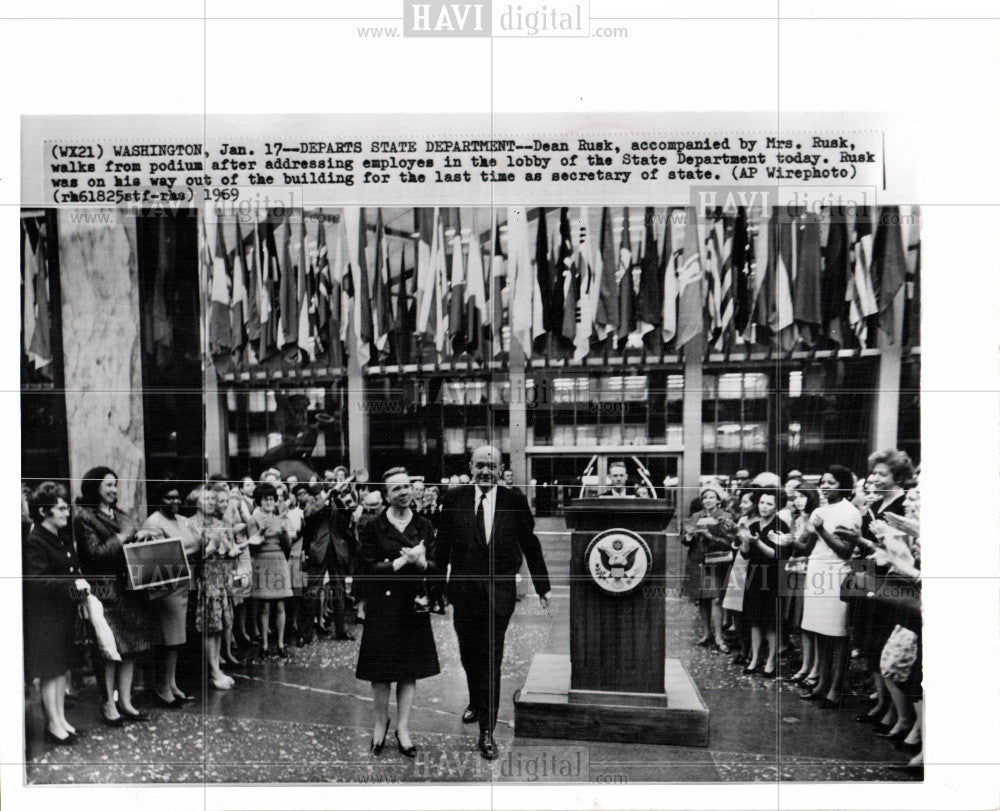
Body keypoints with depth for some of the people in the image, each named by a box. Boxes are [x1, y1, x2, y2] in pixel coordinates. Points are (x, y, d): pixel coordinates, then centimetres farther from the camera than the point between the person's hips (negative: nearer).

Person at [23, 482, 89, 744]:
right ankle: (53, 724, 15)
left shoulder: (63, 537, 10)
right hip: (44, 616, -8)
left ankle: (61, 718, 26)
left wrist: (81, 581, 5)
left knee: (63, 667, 15)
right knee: (50, 671, 3)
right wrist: (73, 584, -24)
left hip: (65, 612, 8)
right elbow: (36, 582, -26)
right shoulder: (34, 543, -18)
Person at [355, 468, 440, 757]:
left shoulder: (424, 527, 5)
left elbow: (436, 567, 5)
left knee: (410, 670, 6)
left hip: (414, 605, 2)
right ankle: (380, 723, 26)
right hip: (382, 606, -2)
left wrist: (420, 561, -16)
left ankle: (402, 727, 17)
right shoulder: (373, 527, -3)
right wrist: (402, 562, -15)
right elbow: (367, 568, -8)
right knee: (381, 670, 5)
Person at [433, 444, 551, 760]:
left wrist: (541, 588, 8)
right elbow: (443, 545, 6)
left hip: (499, 592, -2)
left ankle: (487, 730, 5)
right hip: (463, 590, 2)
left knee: (491, 659, -4)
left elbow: (531, 545, 5)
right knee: (469, 654, 17)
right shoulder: (453, 499, 1)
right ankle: (476, 702, 45)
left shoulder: (515, 502, -2)